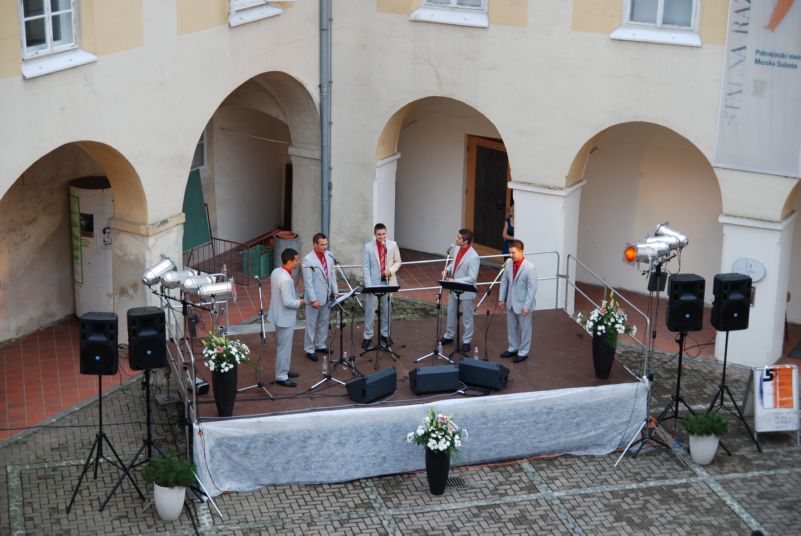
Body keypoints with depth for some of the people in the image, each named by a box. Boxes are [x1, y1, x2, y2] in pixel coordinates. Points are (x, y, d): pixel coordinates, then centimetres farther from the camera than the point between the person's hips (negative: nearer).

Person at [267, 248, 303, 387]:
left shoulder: (275, 272, 2)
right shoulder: (285, 279, -29)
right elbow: (288, 302, -28)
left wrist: (295, 299, 12)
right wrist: (299, 302, -10)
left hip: (279, 315, 10)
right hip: (285, 318, -10)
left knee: (282, 346, 22)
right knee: (284, 348, 1)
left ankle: (283, 370, 35)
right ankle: (281, 377, 9)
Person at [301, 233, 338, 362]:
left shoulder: (329, 257, 2)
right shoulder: (308, 260, -17)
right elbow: (308, 282, -17)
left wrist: (334, 291, 6)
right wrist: (313, 299, -19)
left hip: (327, 296, 6)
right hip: (315, 297, -6)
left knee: (324, 322, 17)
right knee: (311, 324, 5)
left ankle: (320, 345, 31)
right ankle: (309, 350, 14)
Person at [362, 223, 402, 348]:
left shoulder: (393, 245, 1)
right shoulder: (368, 246, -5)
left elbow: (397, 262, 9)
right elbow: (366, 267, -4)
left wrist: (391, 270, -12)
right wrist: (368, 285, -11)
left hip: (388, 281, 2)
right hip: (374, 282, -2)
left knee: (387, 309, 10)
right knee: (370, 308, 1)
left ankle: (385, 334, 23)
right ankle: (368, 336, 8)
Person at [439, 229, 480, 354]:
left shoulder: (473, 257, -28)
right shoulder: (456, 248, -5)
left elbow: (472, 278, -26)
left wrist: (454, 281, -27)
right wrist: (447, 269, -6)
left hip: (466, 291, -8)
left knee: (467, 317, 10)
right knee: (451, 313, 23)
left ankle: (466, 342, 24)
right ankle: (448, 336, 41)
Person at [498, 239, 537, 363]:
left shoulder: (530, 267, -21)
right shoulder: (509, 265, -1)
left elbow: (532, 288, -19)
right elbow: (504, 282, 9)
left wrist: (527, 306, -20)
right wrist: (501, 298, 5)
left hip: (523, 304, -6)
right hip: (511, 303, 6)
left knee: (524, 329, 9)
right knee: (511, 327, 19)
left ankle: (523, 352, 21)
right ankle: (513, 348, 35)